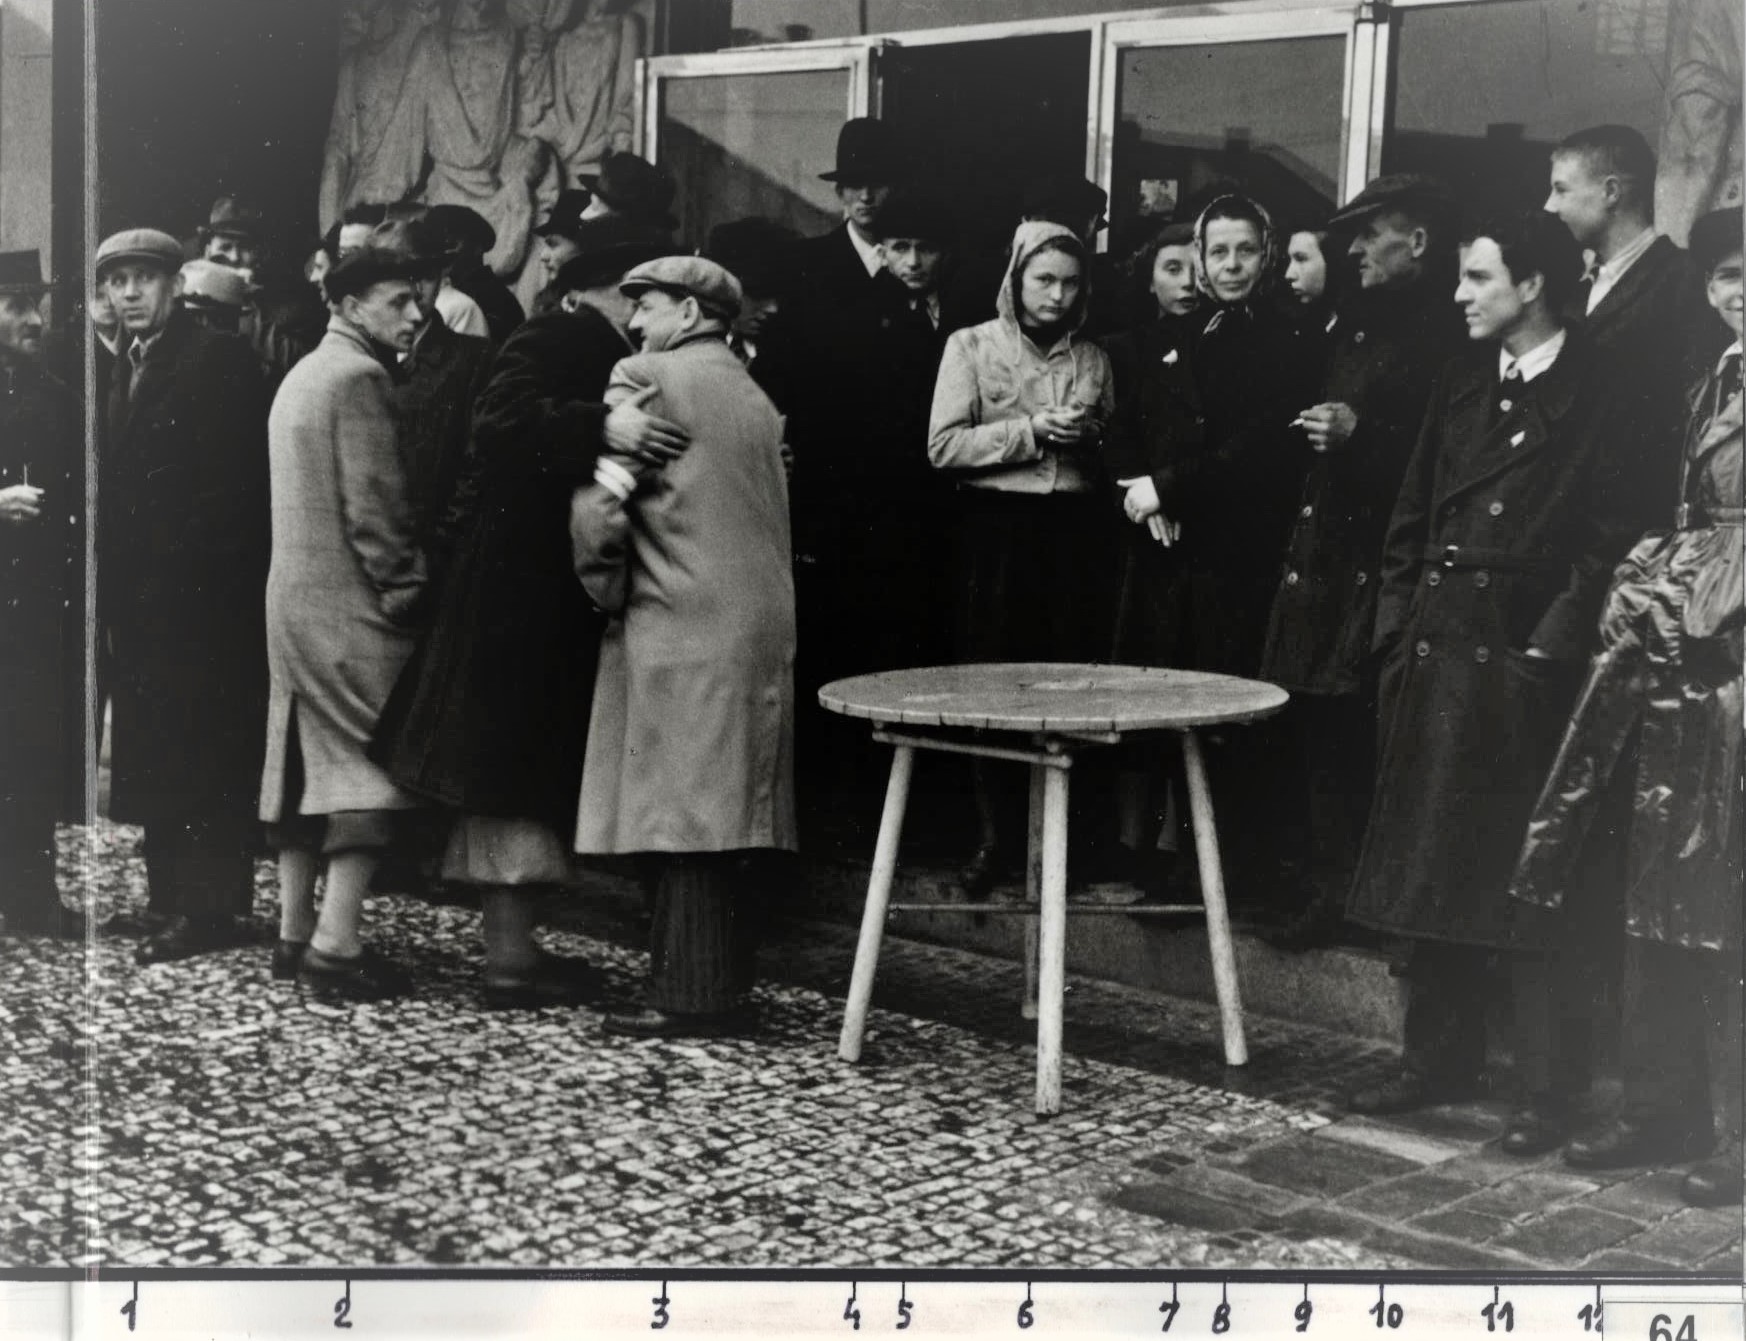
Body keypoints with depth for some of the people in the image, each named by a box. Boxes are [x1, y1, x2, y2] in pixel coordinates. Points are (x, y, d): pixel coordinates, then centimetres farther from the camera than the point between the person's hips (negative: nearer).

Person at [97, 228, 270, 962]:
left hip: (203, 595, -8)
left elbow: (238, 483, -15)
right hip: (140, 594, 8)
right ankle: (170, 897, 18)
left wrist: (178, 563, -15)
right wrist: (114, 582, 7)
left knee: (203, 753, -4)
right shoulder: (125, 368, 17)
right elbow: (118, 484, 16)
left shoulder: (218, 359, -9)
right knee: (153, 754, 11)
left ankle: (212, 907, 0)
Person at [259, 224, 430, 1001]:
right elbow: (375, 506, -18)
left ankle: (295, 933, 18)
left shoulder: (302, 375, 18)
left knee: (309, 764, 13)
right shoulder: (361, 378, -12)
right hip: (353, 605, -10)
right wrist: (406, 593, -11)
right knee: (368, 770, -7)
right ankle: (335, 945, -10)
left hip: (294, 597, 10)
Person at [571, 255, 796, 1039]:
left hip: (679, 625, -7)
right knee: (739, 815, 8)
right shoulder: (756, 397, 16)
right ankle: (727, 986, 14)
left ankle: (687, 996, -7)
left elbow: (600, 495, -12)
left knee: (681, 815, -6)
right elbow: (771, 511, 16)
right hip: (762, 627, 7)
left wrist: (603, 584, 2)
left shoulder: (644, 378, -5)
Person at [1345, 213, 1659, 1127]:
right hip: (1436, 648, 6)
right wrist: (1398, 623, 7)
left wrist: (1552, 642, -16)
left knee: (1523, 873, -3)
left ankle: (1547, 1085, 7)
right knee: (1433, 862, 11)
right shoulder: (1461, 384, 12)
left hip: (1523, 655, -6)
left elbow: (1612, 534, -10)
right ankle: (1438, 1058, 22)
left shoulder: (1595, 394, -7)